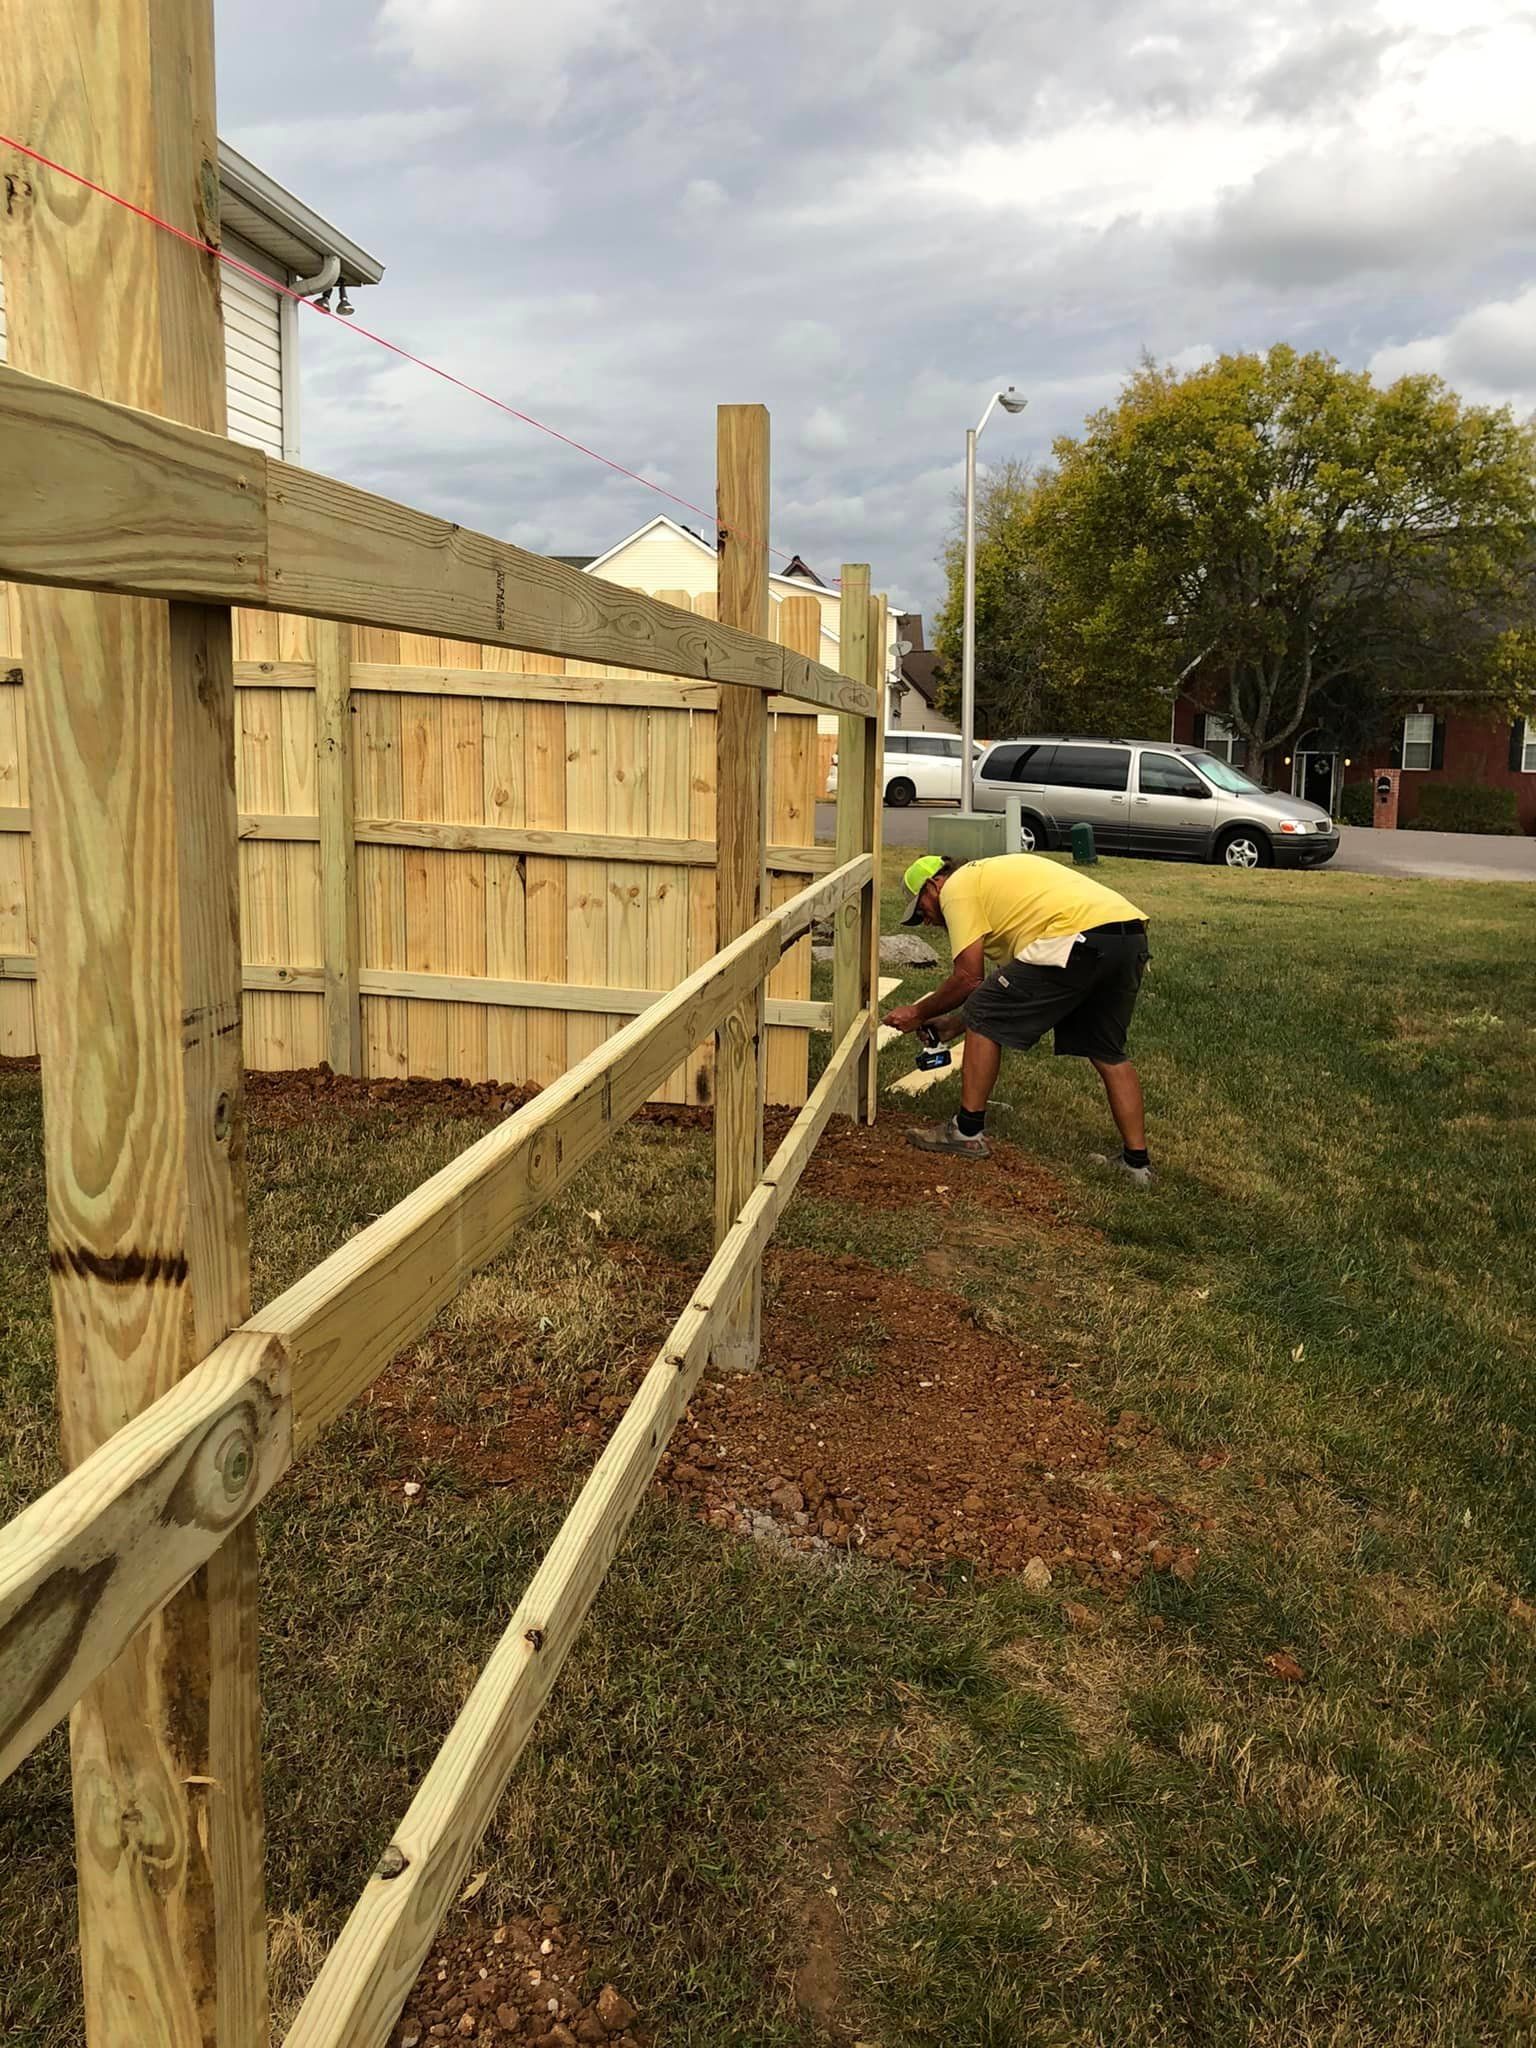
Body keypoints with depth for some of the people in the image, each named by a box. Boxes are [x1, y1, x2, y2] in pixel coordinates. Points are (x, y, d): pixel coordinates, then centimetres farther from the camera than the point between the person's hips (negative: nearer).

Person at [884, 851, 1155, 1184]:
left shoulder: (956, 888, 8)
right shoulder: (991, 875, 35)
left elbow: (969, 979, 1)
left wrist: (918, 1013, 15)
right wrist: (953, 1023, 37)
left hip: (1081, 937, -10)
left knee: (983, 1018, 4)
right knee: (1107, 1053, 24)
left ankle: (967, 1131, 10)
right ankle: (1136, 1161, 23)